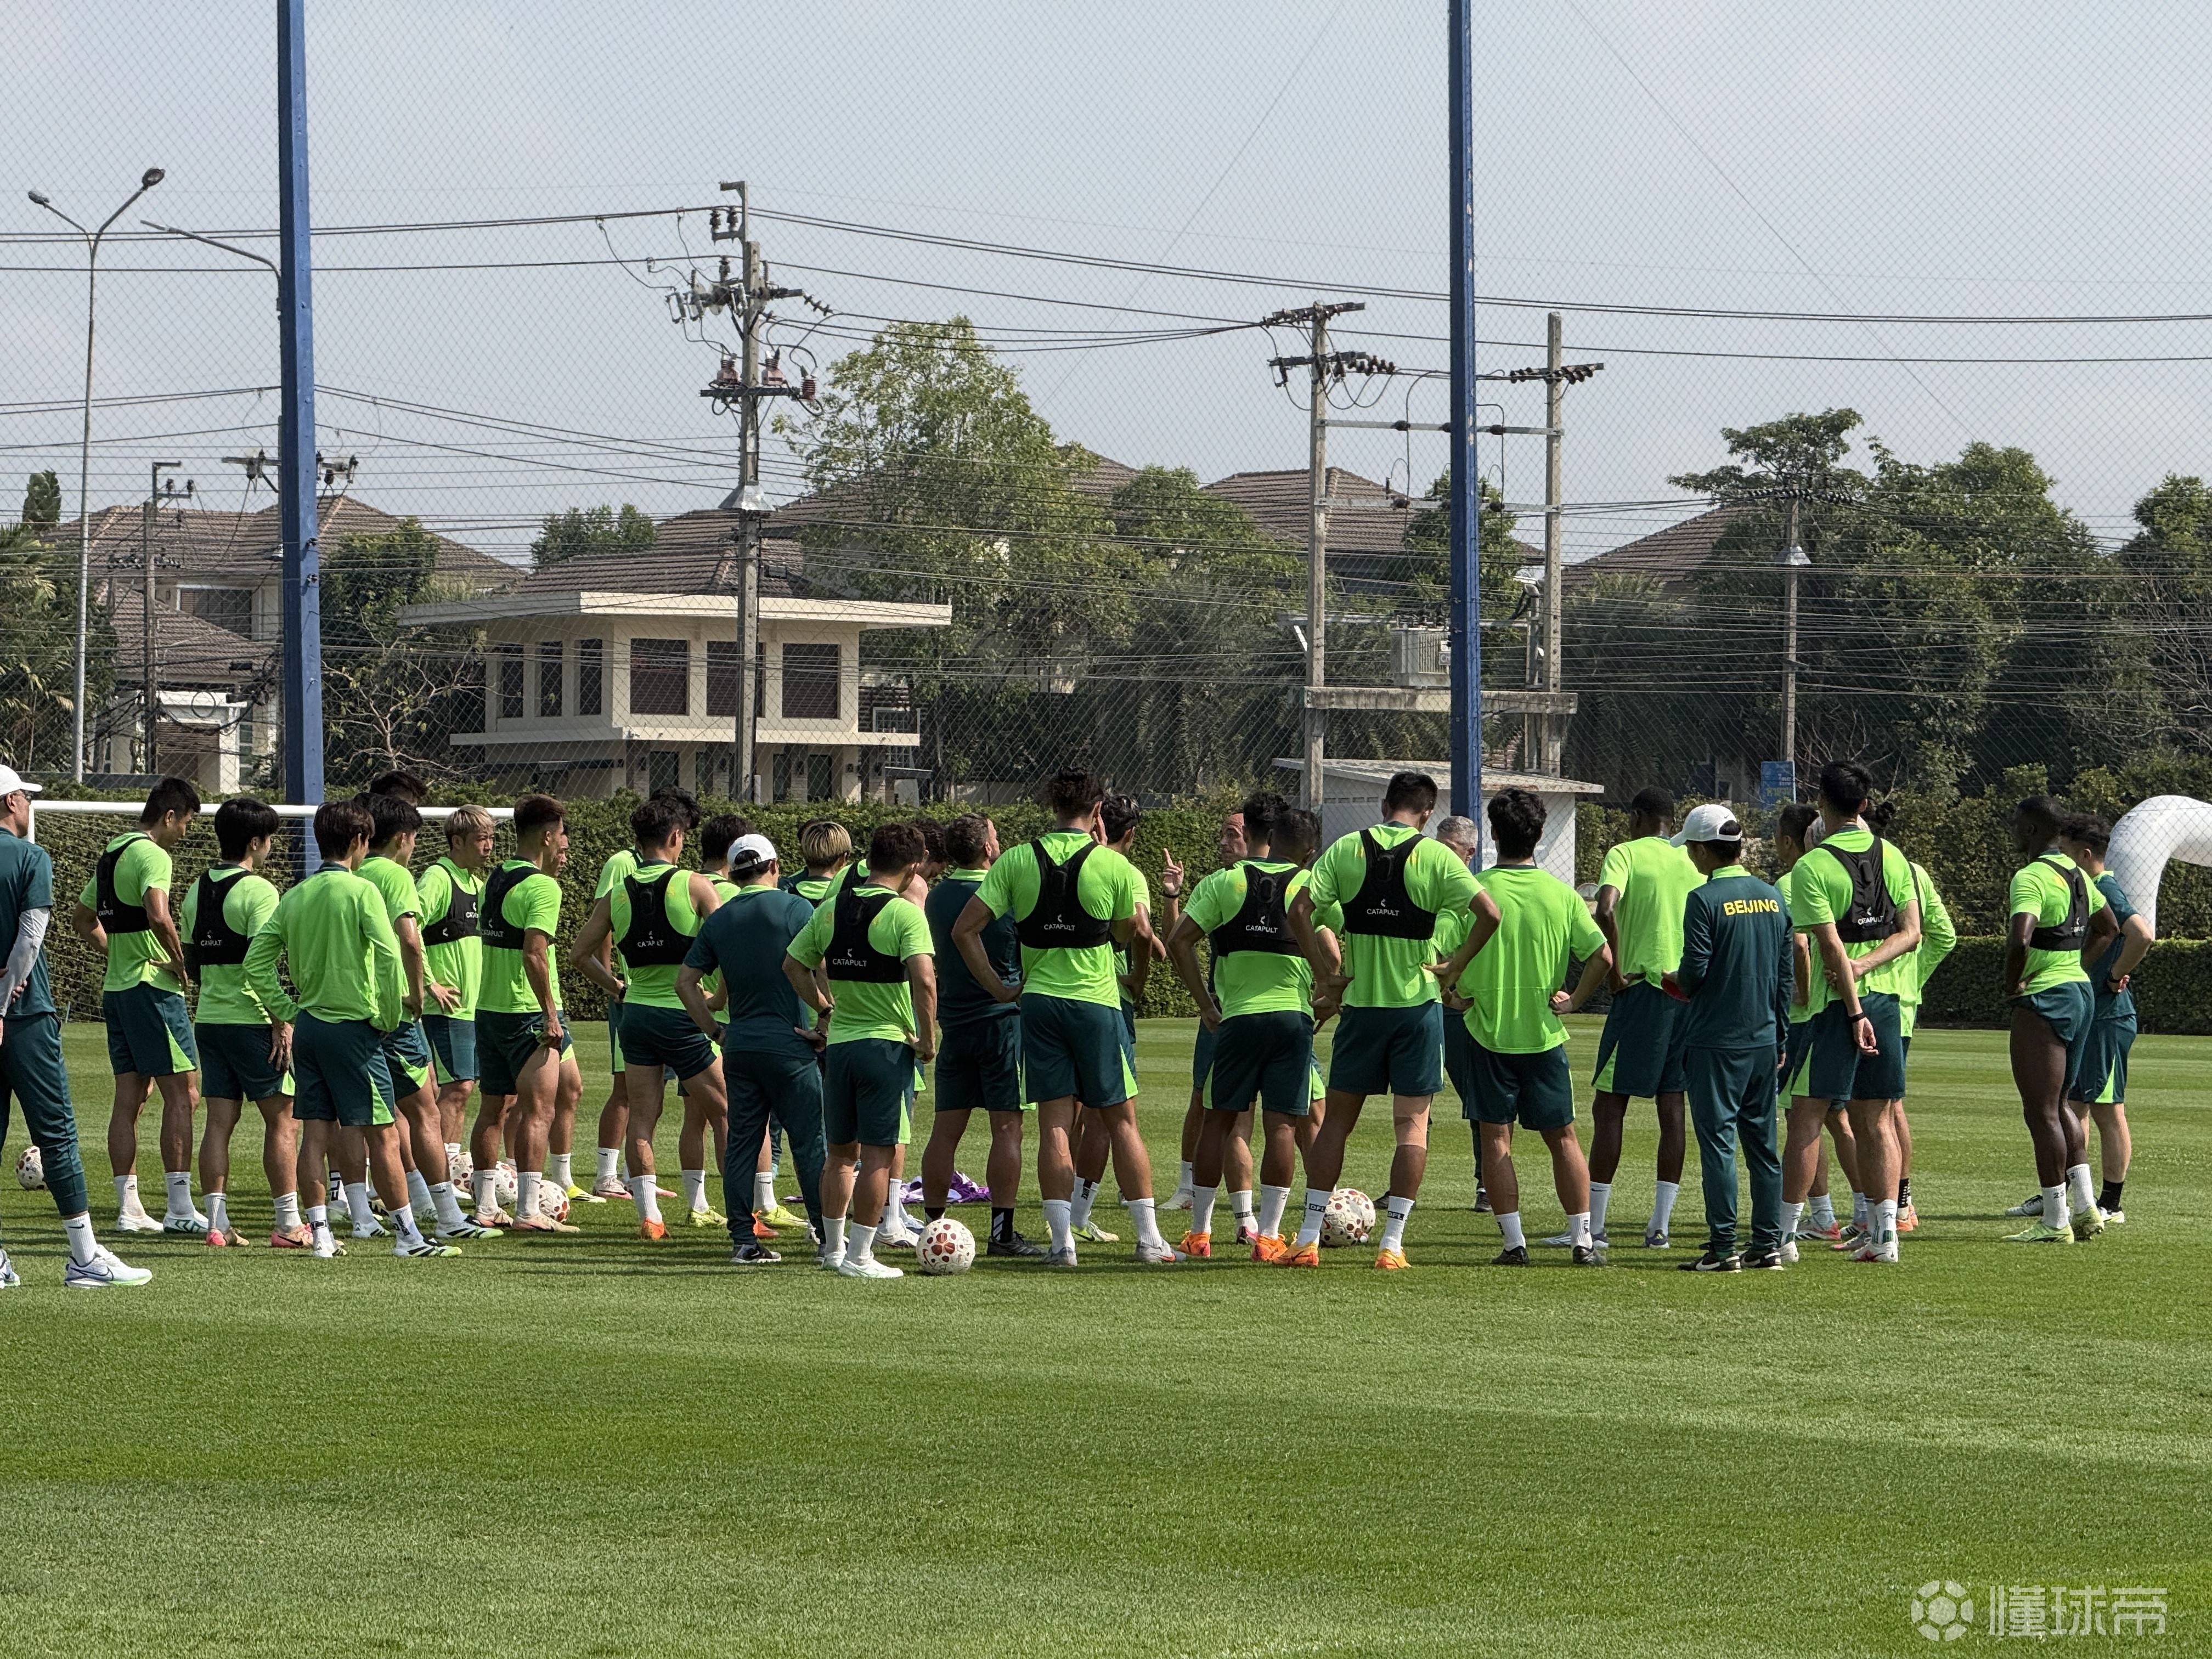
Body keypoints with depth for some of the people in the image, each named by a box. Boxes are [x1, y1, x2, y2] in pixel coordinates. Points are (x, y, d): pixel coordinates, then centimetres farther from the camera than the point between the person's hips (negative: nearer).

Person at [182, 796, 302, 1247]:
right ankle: (288, 1223, 3)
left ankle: (217, 1221, 2)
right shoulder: (257, 891, -13)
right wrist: (280, 1022, -17)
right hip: (251, 1020, -7)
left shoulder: (197, 890, 11)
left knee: (219, 1121, 7)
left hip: (209, 1019, 7)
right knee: (282, 1120, 2)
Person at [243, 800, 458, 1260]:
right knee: (383, 1133, -1)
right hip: (352, 1024, -6)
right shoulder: (361, 892, -10)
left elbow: (257, 963, 8)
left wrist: (287, 1014, 11)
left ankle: (319, 1232, 6)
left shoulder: (295, 896, 8)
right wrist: (389, 1018, -8)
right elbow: (388, 955, -19)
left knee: (315, 1132, 7)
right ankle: (407, 1235, 2)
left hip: (307, 1025, 6)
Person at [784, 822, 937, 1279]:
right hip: (887, 1044, -5)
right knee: (877, 1154, 0)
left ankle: (833, 1247, 26)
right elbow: (924, 980, -23)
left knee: (841, 1152, 17)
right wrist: (928, 1040, -12)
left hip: (838, 1043, 5)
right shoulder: (905, 914, -12)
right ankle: (859, 1255, 0)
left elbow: (793, 964, 13)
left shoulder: (831, 908, 5)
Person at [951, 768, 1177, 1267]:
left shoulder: (1015, 861, 0)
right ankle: (1149, 1238, 6)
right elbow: (1134, 935, 7)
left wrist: (998, 988, 4)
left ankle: (1062, 1240, -2)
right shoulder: (1113, 865, -5)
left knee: (1054, 1123, 3)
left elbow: (965, 930, -3)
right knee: (1122, 1120, 7)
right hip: (1096, 1001, -1)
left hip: (1038, 999, 1)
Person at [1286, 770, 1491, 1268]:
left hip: (1360, 1003, 2)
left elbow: (1299, 912, -8)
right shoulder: (1436, 858, -5)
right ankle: (1392, 1241, -2)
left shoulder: (1346, 849, 0)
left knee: (1337, 1119, 11)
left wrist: (1327, 976, -2)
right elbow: (1490, 913, -15)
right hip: (1418, 1003, -2)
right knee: (1412, 1123, 4)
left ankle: (1308, 1238, 8)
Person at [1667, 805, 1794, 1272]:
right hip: (1763, 1040, 6)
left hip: (1715, 1041, -6)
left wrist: (1676, 984, 8)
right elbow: (1787, 974, 11)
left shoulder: (1705, 900, -12)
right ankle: (1768, 1244, 11)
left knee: (1717, 1142, -4)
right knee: (1763, 1143, 10)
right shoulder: (1773, 897, 8)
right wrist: (1779, 1038, 18)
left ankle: (1723, 1247, -5)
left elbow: (1694, 971, -16)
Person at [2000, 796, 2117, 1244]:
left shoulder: (2031, 878, -16)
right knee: (2058, 1106, 18)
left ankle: (2055, 1221, -3)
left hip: (2043, 1002, -9)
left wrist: (2012, 985, -15)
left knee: (2041, 1112, -4)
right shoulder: (2075, 874, 13)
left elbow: (2020, 939, -31)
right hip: (2081, 993, 9)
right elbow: (2109, 928, 26)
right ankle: (2085, 1206, 12)